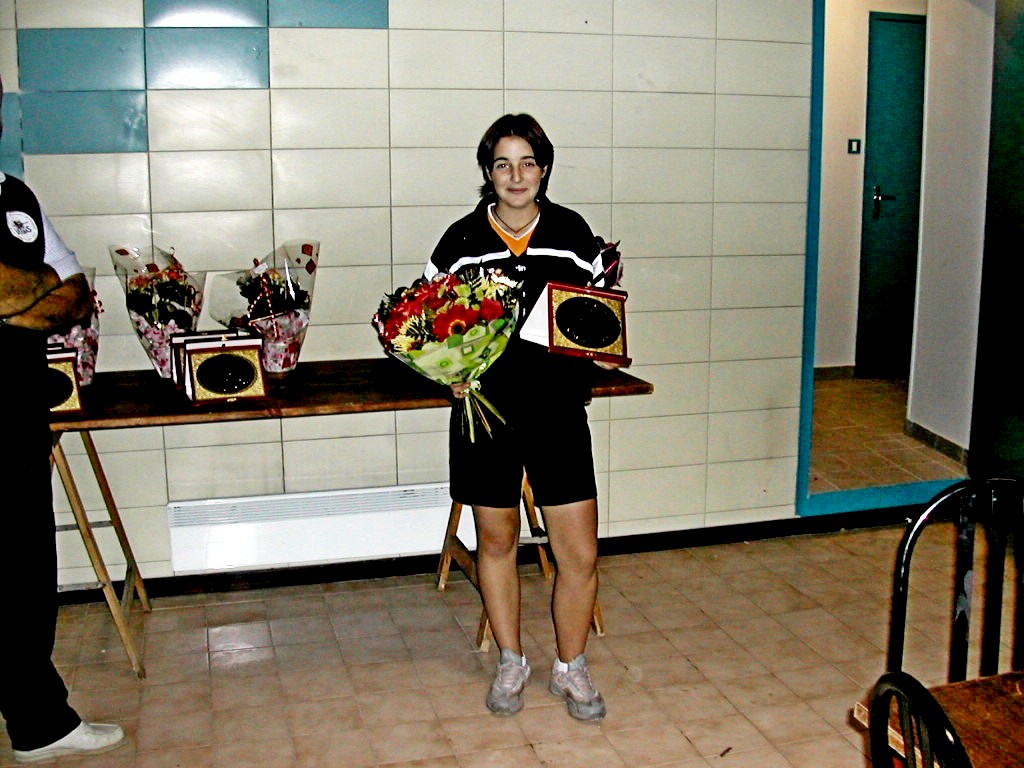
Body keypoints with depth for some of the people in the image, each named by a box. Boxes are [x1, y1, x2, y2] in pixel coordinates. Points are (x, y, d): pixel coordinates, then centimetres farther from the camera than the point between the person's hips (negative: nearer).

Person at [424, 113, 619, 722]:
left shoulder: (571, 232, 1)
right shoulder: (462, 239, -1)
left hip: (559, 409, 0)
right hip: (487, 407, 0)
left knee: (581, 554, 1)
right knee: (497, 539, 13)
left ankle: (571, 667, 24)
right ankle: (512, 662, 34)